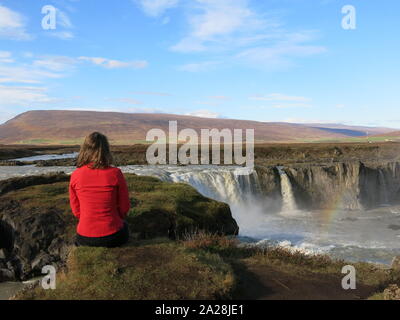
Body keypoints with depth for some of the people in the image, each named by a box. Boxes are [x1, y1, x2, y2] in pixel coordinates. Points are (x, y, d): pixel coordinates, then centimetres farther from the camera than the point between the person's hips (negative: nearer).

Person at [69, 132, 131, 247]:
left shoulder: (75, 176, -8)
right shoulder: (115, 173, -15)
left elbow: (76, 210, 2)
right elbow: (124, 207, -4)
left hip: (85, 238, 2)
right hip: (112, 238, -2)